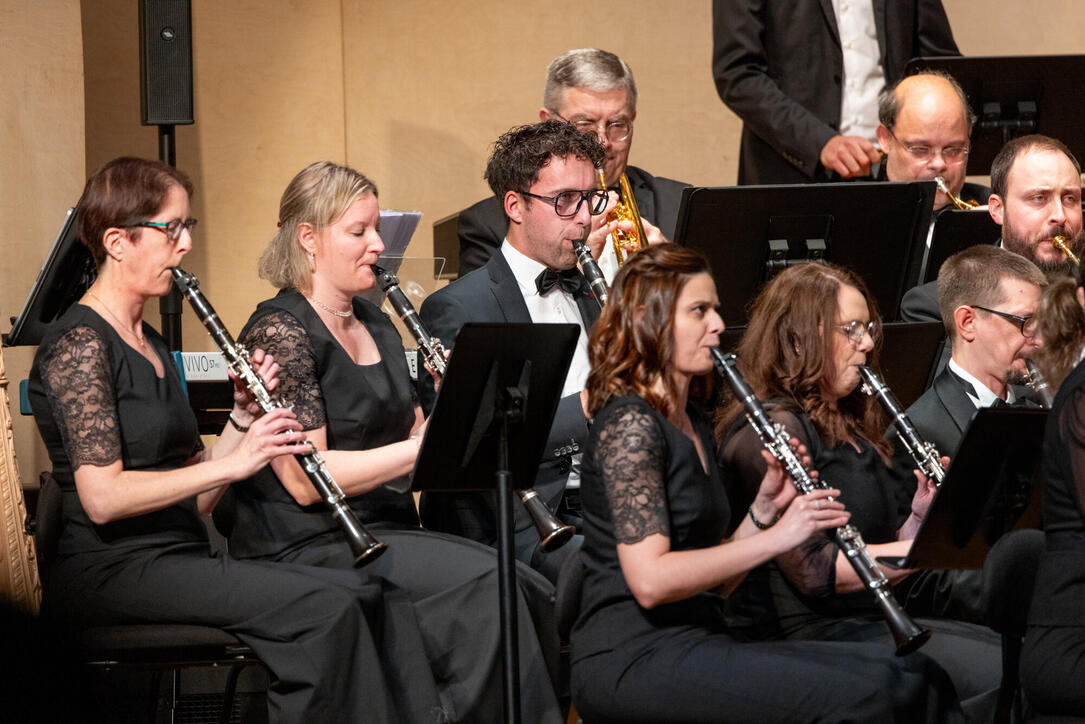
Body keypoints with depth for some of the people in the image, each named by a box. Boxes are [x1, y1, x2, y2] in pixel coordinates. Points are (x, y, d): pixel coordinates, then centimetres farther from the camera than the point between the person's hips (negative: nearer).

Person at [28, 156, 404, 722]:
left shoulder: (149, 346, 20)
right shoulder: (79, 342, -8)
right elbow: (101, 497, -19)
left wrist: (244, 416, 3)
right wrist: (232, 463, -19)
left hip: (178, 558, 9)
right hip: (111, 570, -9)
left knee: (360, 595, -12)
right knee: (326, 609, -25)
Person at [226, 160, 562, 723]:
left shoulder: (376, 326, 18)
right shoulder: (279, 330, -8)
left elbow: (409, 436, 19)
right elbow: (306, 480, -16)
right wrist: (425, 446, -19)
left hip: (388, 532, 8)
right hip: (304, 547, -8)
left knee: (531, 592, -18)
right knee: (483, 583, -28)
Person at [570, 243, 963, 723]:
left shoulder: (692, 424, 20)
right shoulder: (629, 423, -8)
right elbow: (649, 580, -20)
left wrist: (763, 510, 2)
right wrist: (776, 537, -18)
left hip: (696, 641, 9)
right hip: (632, 660, -9)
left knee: (913, 680, -9)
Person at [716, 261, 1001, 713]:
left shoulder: (845, 427, 19)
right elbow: (811, 569, -20)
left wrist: (918, 517, 0)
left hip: (866, 621, 9)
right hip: (809, 636, -9)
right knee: (1008, 675, -22)